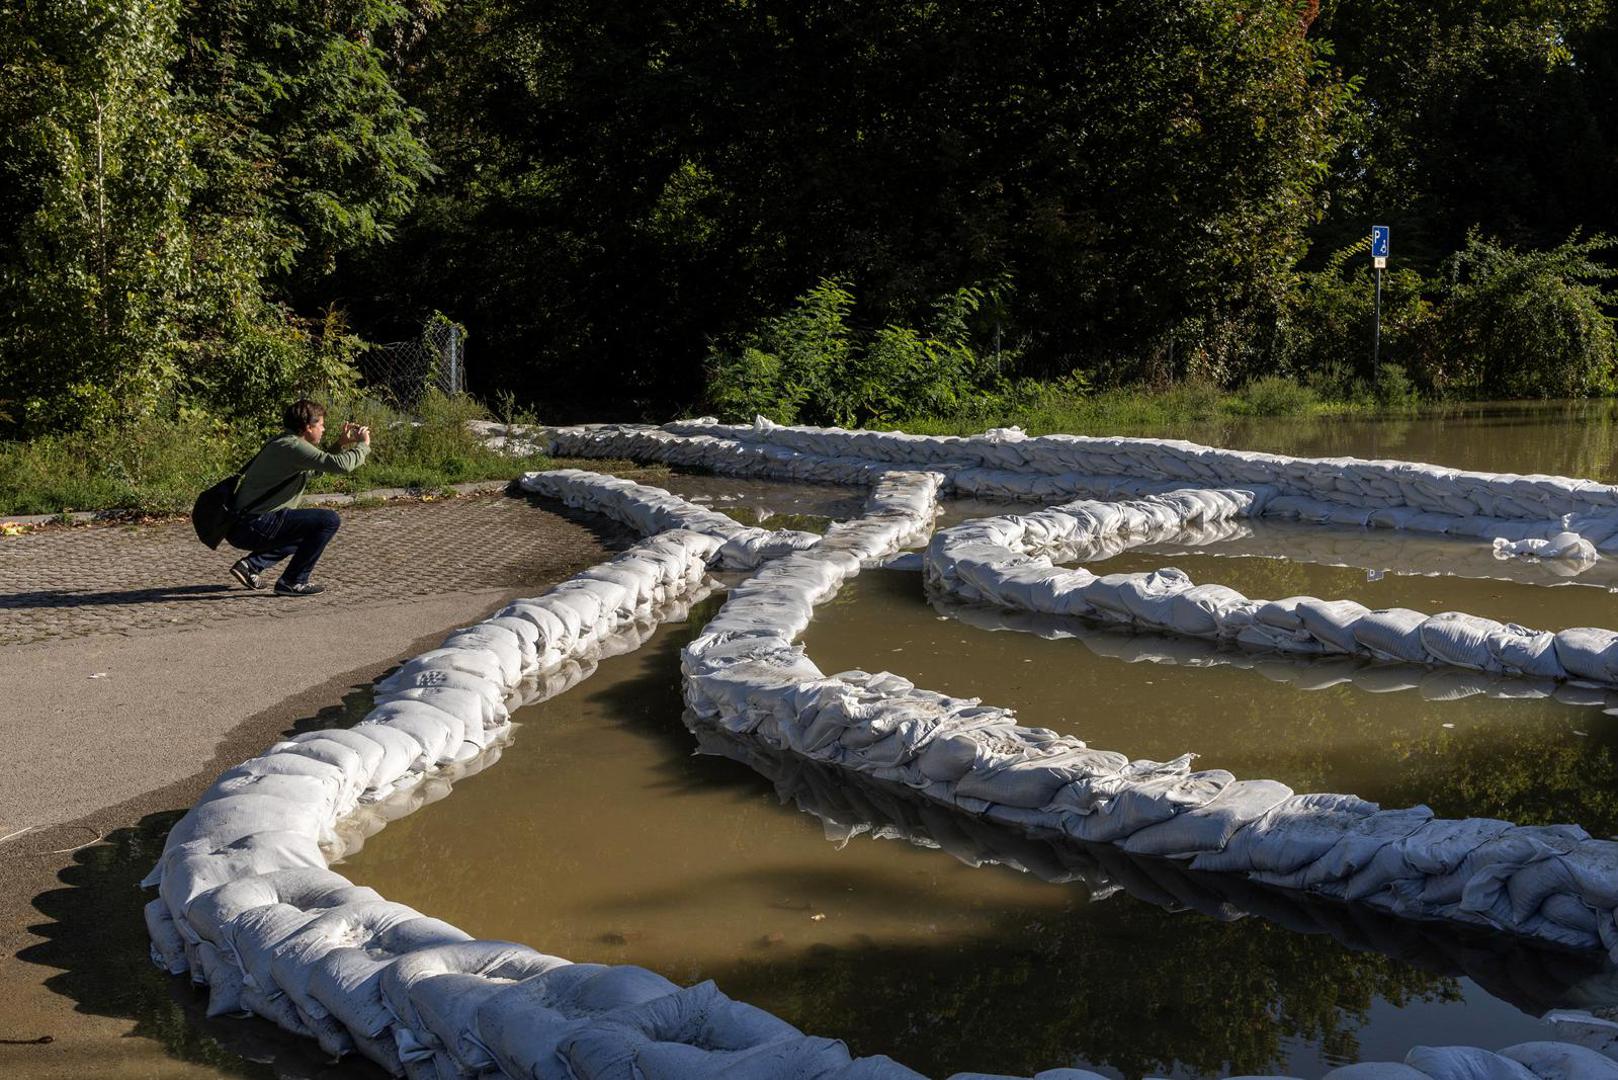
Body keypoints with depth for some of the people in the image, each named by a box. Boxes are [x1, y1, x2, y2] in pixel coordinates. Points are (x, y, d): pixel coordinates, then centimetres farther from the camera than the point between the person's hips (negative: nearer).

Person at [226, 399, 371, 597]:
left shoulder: (283, 443, 17)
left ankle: (250, 565, 16)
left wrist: (342, 444, 21)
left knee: (310, 532, 33)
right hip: (254, 526, -11)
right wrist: (363, 445, -7)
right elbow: (341, 465, -25)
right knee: (329, 520, -13)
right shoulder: (293, 446, -15)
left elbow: (319, 468, 32)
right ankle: (292, 582, -8)